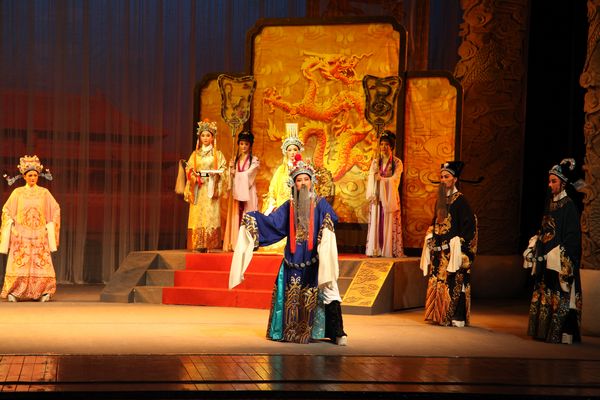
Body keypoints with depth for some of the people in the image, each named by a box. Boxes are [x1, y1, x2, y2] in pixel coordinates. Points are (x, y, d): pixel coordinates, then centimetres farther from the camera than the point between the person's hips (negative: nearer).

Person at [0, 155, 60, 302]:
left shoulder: (44, 193, 7)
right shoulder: (17, 193, 5)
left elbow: (54, 211, 11)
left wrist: (49, 230, 3)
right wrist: (12, 229, -5)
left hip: (39, 234, 1)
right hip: (21, 234, -1)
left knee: (41, 264, -6)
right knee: (19, 264, -7)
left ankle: (43, 293, 0)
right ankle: (13, 293, 1)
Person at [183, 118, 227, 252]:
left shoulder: (217, 154, 10)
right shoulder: (195, 154, 15)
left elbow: (223, 170, 4)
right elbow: (189, 170, 11)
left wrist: (215, 174, -16)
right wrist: (194, 176, -10)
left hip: (211, 189, -2)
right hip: (198, 189, 2)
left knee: (210, 216, -10)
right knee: (197, 217, -6)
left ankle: (209, 244, -12)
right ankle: (199, 245, -6)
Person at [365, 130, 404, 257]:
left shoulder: (397, 162, 4)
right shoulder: (375, 162, 13)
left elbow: (395, 179, -8)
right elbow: (371, 179, 3)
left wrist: (381, 179, -13)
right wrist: (371, 195, -9)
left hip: (389, 197, -3)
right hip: (376, 197, 3)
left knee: (389, 223, -5)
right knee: (376, 222, -2)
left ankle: (389, 250, -5)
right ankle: (375, 250, -2)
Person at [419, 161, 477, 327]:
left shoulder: (460, 200, -7)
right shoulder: (440, 200, 15)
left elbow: (470, 223, -11)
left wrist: (458, 242, -16)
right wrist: (430, 237, 12)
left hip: (452, 250, -7)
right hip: (439, 250, 7)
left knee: (453, 282, -8)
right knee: (437, 281, 6)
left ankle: (457, 318, -4)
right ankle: (439, 315, 12)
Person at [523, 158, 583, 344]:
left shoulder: (568, 206, -10)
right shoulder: (550, 203, 13)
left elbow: (572, 236, -13)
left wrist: (560, 256, -18)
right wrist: (535, 248, 10)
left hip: (560, 260, -8)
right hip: (545, 259, 8)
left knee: (559, 297, -6)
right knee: (543, 295, 10)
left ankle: (561, 334, -2)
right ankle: (545, 331, 16)